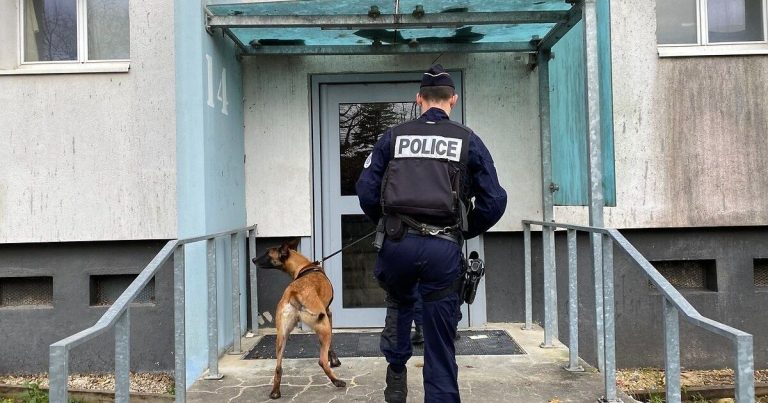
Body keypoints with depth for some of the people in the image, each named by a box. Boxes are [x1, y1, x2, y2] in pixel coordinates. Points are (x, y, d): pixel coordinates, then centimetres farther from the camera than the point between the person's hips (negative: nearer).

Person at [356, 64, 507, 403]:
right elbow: (494, 201, 3)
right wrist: (466, 232, 19)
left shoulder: (393, 137, 8)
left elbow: (366, 190, 4)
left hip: (397, 243, 2)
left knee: (399, 304, 31)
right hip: (444, 248, -1)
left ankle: (396, 375, 25)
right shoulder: (468, 140, 6)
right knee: (440, 338, 9)